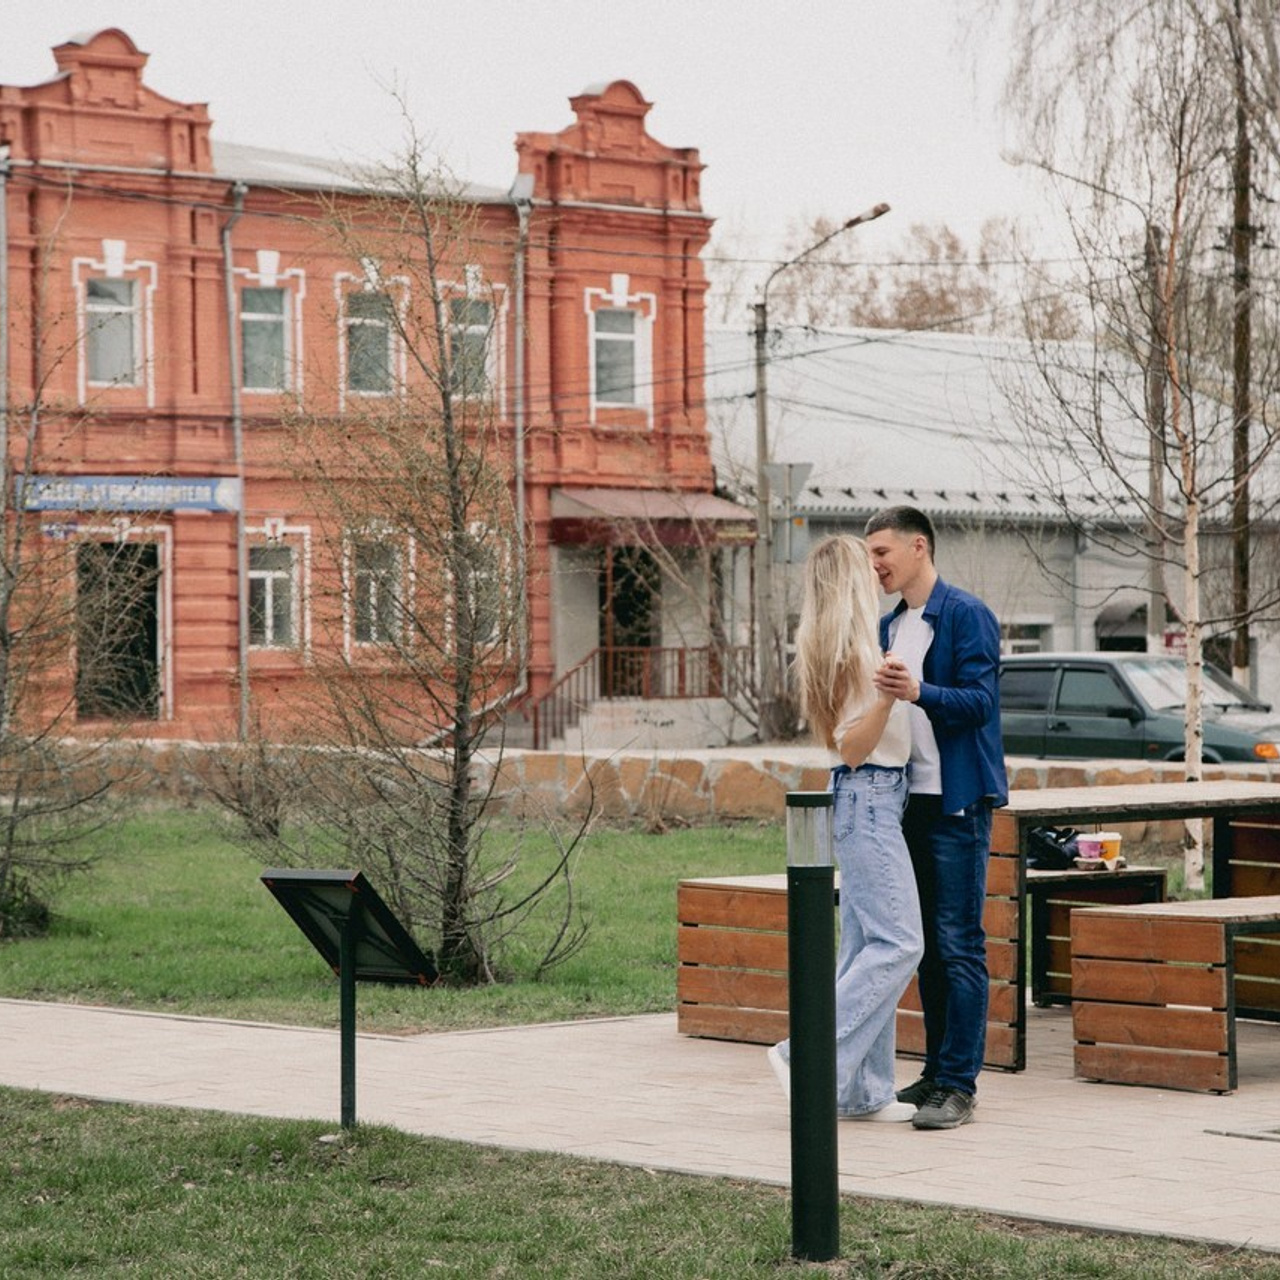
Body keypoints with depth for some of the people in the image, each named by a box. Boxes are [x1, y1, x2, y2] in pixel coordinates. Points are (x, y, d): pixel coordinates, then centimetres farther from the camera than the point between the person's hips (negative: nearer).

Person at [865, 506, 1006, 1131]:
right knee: (927, 944, 12)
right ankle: (937, 1071, 18)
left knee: (959, 945, -8)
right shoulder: (888, 626, 16)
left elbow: (980, 699, -19)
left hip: (957, 802, -8)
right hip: (908, 799, 8)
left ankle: (958, 1085, -7)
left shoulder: (967, 615, -8)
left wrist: (919, 692, -34)